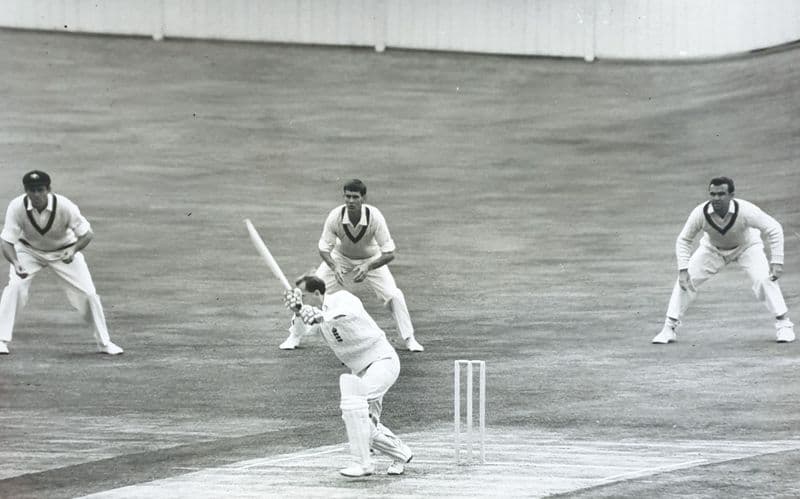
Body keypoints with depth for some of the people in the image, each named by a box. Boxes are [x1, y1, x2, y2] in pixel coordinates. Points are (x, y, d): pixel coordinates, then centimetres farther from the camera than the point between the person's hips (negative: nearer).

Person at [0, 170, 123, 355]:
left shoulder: (65, 206, -32)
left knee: (88, 294, -7)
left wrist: (74, 250, -43)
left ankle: (104, 343, 12)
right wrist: (15, 263, -50)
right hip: (29, 250, 0)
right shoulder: (17, 207, -30)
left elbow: (87, 234, -22)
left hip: (64, 251, 0)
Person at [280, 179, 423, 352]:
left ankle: (409, 339, 2)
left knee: (393, 295, -15)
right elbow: (324, 249, -20)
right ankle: (295, 336, 8)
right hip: (340, 258, 1)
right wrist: (334, 267, -39)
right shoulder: (335, 216, -31)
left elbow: (389, 253, -31)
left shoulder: (375, 217, -33)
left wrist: (368, 267, -46)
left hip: (371, 259, -1)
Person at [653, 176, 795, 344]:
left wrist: (777, 261, -35)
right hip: (713, 249, 2)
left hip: (746, 246, -2)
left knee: (764, 279, -23)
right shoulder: (700, 213, -31)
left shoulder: (745, 210, -38)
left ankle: (783, 324, -5)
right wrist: (683, 270, -27)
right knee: (685, 280, -9)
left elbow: (774, 229, -28)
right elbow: (684, 240, -16)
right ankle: (669, 328, 4)